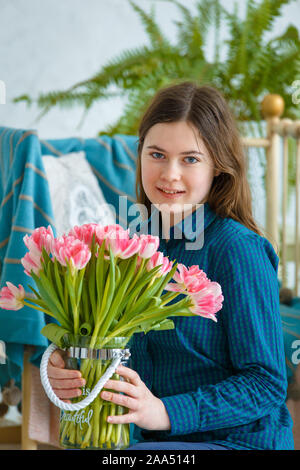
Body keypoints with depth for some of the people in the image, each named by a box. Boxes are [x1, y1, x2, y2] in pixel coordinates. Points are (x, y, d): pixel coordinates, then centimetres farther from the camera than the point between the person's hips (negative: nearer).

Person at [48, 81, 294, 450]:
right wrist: (63, 372, -11)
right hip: (154, 441, 6)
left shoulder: (238, 250, -14)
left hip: (236, 441, -6)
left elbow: (266, 383, -14)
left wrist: (165, 412, -25)